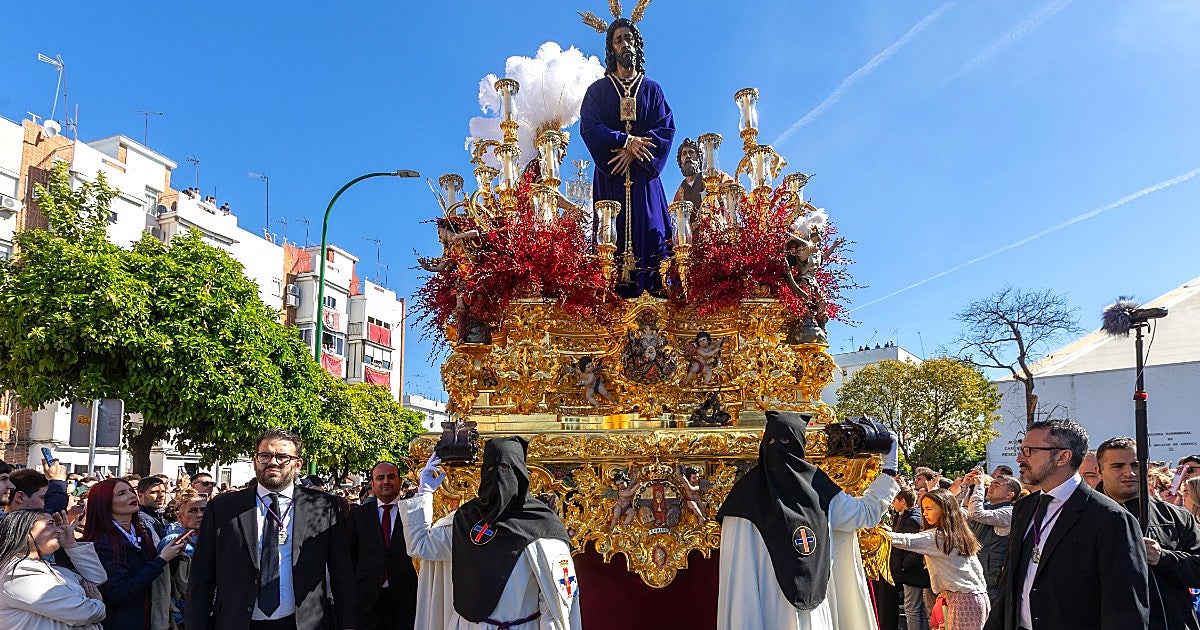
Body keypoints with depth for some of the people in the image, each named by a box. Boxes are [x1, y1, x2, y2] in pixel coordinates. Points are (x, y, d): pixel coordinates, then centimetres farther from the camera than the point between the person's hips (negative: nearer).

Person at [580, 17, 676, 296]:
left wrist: (634, 152, -13)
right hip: (610, 176, -1)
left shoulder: (652, 90, 15)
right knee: (612, 230, -9)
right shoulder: (598, 90, 14)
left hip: (643, 175, 1)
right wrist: (626, 141, -15)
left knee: (648, 229, -8)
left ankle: (655, 288, -10)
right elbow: (589, 127, -1)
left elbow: (666, 128, 2)